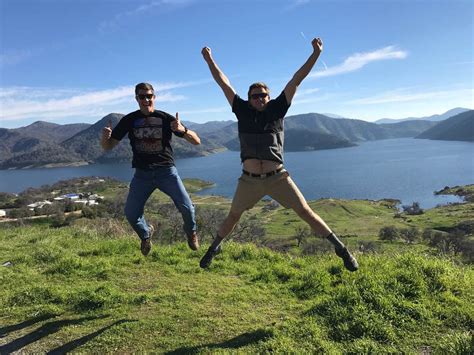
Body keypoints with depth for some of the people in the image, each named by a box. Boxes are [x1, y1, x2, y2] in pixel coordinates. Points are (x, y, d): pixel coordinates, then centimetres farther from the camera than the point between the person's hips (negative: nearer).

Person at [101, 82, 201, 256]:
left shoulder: (166, 118, -4)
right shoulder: (129, 120, 2)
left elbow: (196, 141, -8)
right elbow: (107, 147, 4)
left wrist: (183, 129, -29)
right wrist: (104, 136, -21)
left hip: (166, 171, -2)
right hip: (142, 174, 2)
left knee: (186, 207, -12)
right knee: (131, 213, -5)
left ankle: (191, 232, 23)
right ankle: (145, 233, 31)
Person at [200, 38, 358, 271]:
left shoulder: (276, 109, 3)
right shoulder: (243, 111, 5)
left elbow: (296, 81, 0)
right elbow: (224, 83, 10)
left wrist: (316, 54, -1)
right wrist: (209, 60, 14)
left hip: (277, 178, -1)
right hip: (249, 180, 1)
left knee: (306, 212, 2)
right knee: (233, 216, 13)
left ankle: (340, 249, 14)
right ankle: (214, 248, 37)